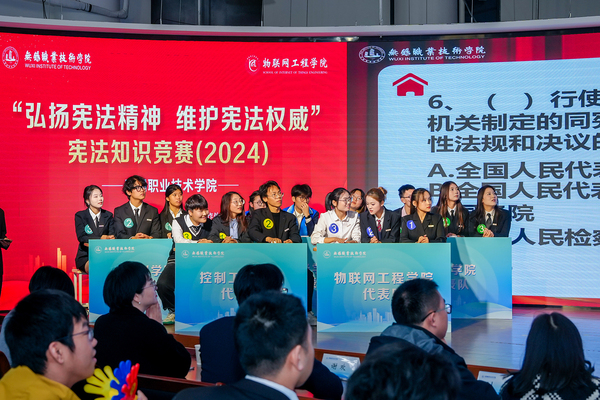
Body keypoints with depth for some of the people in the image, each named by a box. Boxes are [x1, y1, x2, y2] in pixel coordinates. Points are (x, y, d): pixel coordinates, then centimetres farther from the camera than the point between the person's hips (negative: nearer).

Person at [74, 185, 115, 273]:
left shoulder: (108, 215, 11)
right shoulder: (80, 216, 4)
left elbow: (112, 236, 0)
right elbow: (81, 237, -9)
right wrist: (101, 238, -22)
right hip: (85, 257, -2)